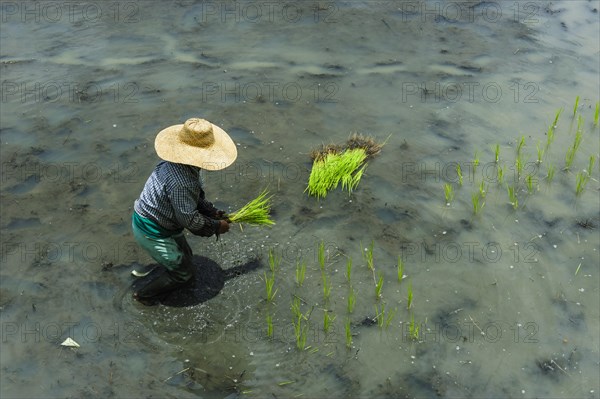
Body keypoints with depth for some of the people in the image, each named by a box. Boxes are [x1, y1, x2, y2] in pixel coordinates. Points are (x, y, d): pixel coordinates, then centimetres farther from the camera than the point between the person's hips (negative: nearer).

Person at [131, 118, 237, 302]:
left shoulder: (181, 163, -6)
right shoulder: (180, 182, -37)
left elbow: (194, 197, 10)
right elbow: (189, 219, -26)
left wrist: (212, 212, 3)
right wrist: (216, 226, -12)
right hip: (152, 232, -9)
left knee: (185, 256, 26)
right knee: (184, 273, 8)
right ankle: (143, 295, 24)